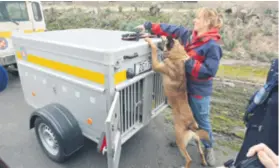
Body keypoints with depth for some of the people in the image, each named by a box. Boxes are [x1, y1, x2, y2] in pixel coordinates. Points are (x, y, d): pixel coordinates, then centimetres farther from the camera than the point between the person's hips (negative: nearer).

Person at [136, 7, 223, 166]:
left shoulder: (213, 46, -21)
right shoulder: (189, 34, -1)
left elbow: (209, 71, -26)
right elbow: (171, 29, 4)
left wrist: (188, 63, -28)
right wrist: (148, 26, 4)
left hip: (199, 90, -6)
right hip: (185, 85, 7)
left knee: (202, 120, 10)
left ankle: (209, 148, 36)